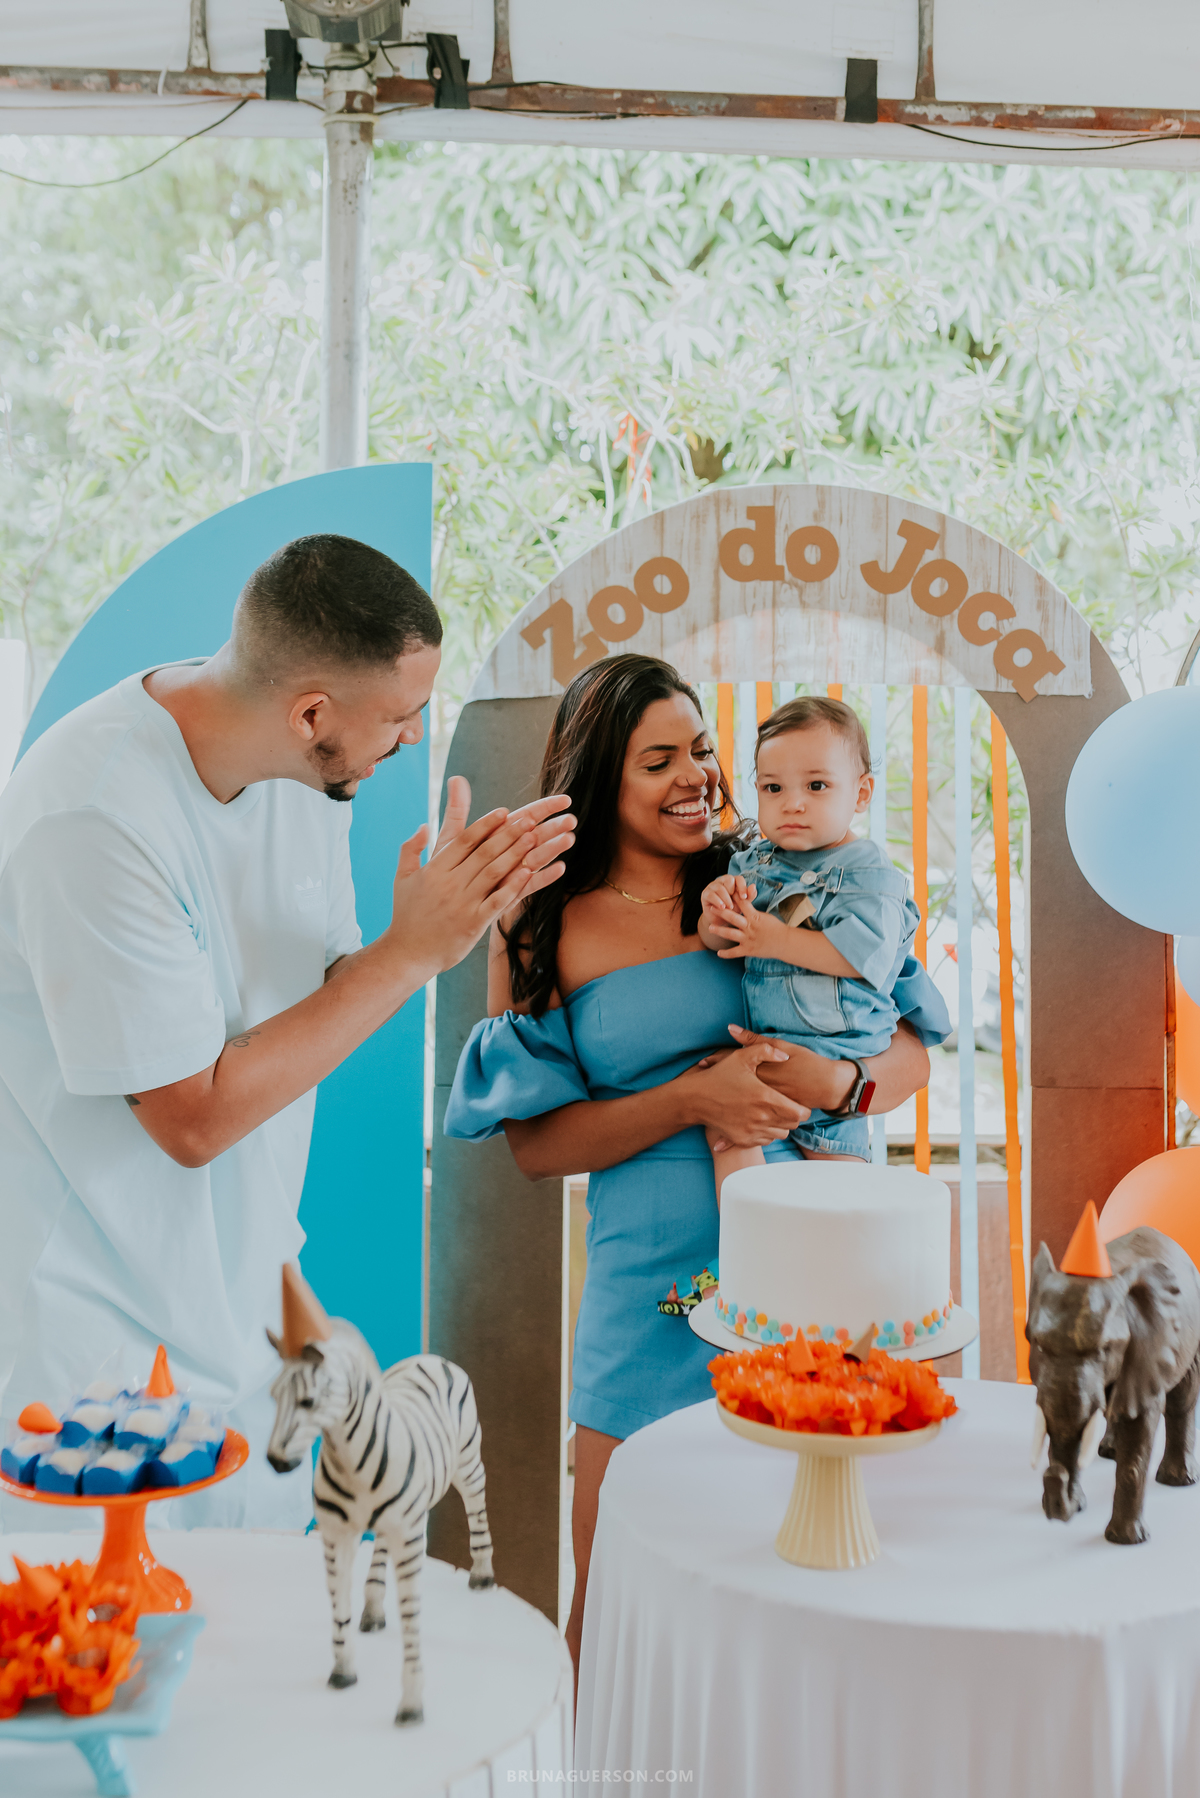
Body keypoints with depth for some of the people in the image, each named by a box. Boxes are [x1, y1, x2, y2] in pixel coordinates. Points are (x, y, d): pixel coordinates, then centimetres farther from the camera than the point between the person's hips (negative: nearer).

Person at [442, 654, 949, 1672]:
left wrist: (835, 1084, -15)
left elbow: (912, 1052, 7)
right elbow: (535, 1142, -3)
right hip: (655, 1279, -1)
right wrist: (693, 1101, -16)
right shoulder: (544, 932, 2)